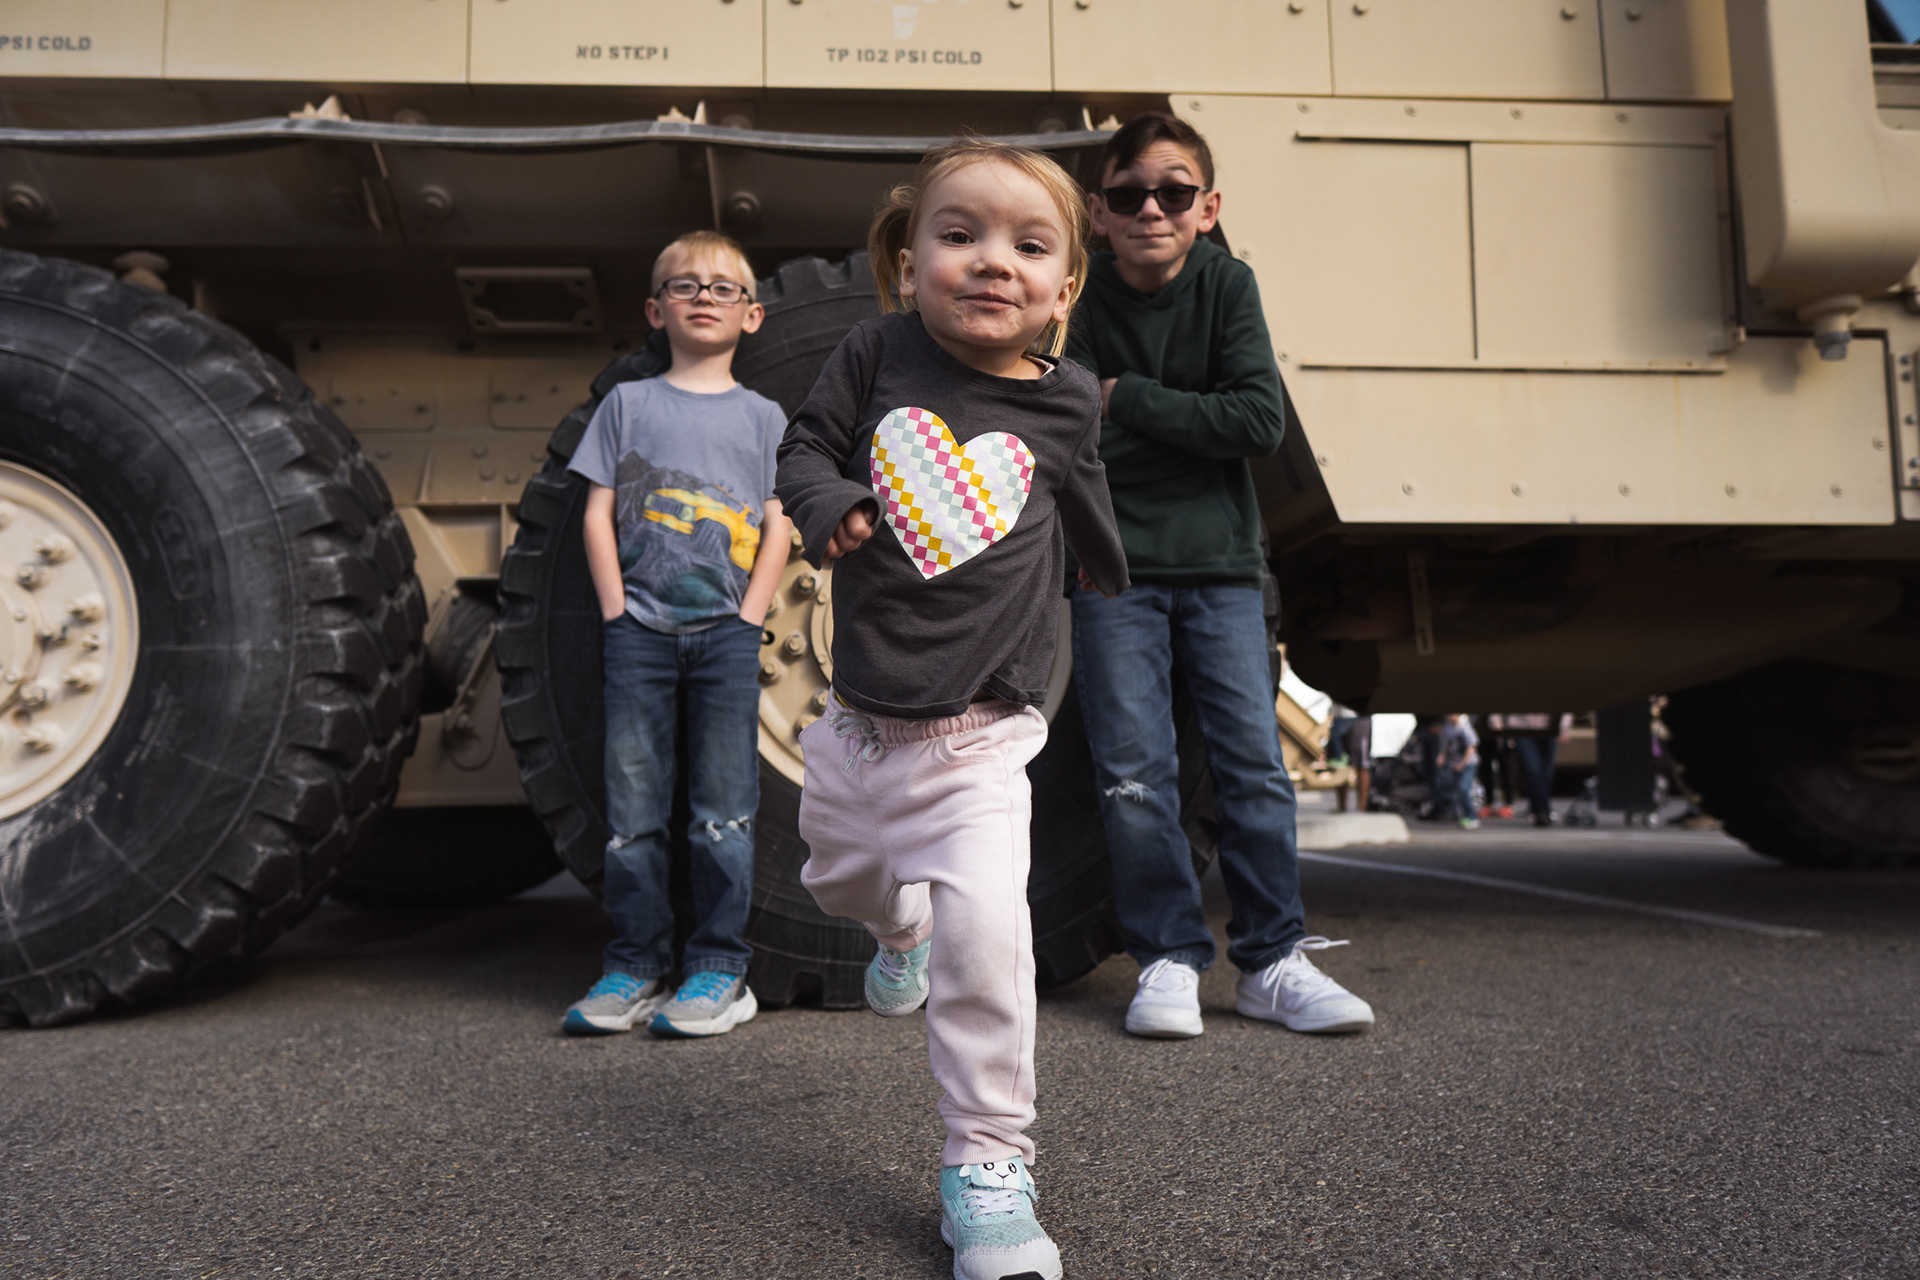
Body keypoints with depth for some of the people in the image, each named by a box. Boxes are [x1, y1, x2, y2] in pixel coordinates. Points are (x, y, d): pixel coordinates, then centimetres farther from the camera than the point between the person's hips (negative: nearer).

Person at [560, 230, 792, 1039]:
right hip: (640, 628, 1)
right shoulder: (628, 403, 13)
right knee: (632, 809, 2)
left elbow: (777, 527, 5)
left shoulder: (762, 416, 11)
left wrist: (748, 619, -6)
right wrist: (616, 611, -2)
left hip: (726, 631, -1)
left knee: (723, 810, 0)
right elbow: (597, 513, 8)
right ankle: (636, 965, 13)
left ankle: (720, 968, 9)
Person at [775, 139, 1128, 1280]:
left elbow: (1093, 525, 13)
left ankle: (989, 1161, -2)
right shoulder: (879, 353, -5)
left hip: (978, 734, -3)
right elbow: (804, 446, 1)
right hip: (860, 720, 3)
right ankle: (904, 931, 64)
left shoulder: (1067, 403, -3)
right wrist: (828, 501, -18)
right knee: (842, 878, 26)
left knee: (984, 925, -21)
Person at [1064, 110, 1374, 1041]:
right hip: (1114, 565, -1)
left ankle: (1273, 961, 12)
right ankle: (1169, 959, 11)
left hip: (1220, 560, 1)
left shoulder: (1227, 285, 2)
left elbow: (1261, 421, -10)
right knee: (1134, 772, -2)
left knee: (1253, 762, 0)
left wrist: (1127, 401, -11)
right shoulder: (1079, 306, 0)